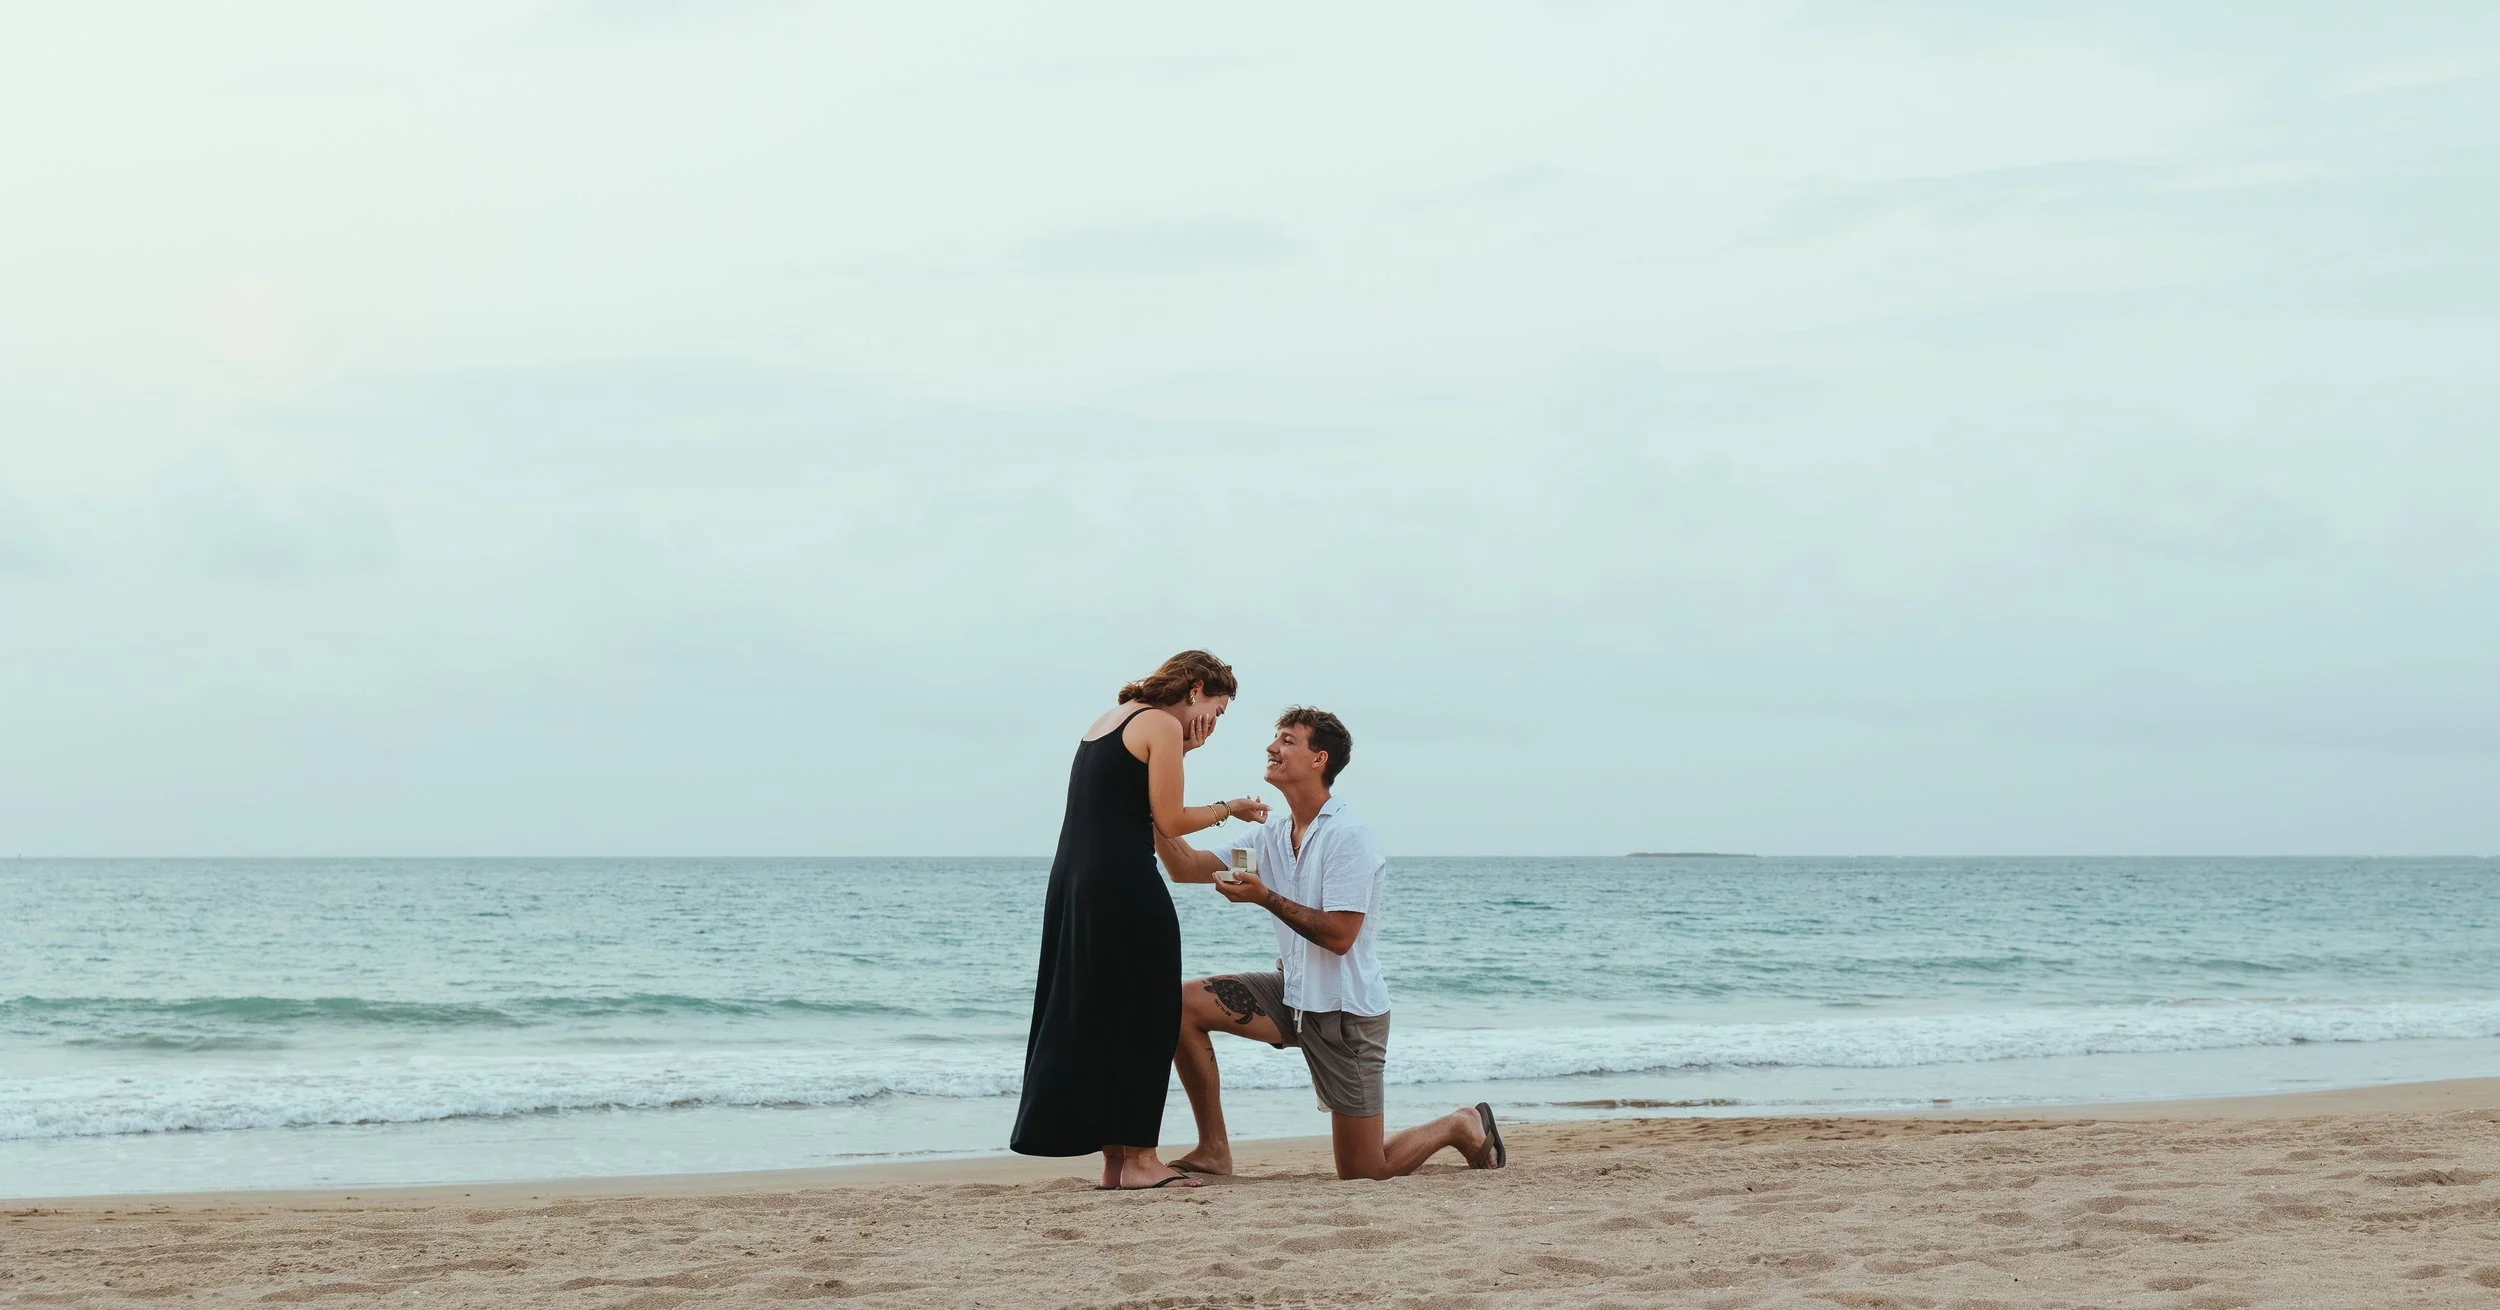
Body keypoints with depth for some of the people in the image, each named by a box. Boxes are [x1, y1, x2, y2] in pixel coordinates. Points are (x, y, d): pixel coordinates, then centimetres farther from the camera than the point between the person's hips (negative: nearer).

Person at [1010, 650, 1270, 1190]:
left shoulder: (1109, 720, 20)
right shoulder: (1163, 726, -7)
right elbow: (1168, 821, -10)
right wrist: (1228, 809, 4)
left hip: (1073, 883, 9)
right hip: (1124, 888, -9)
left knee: (1088, 1018, 10)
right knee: (1143, 1018, 0)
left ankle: (1114, 1159, 14)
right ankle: (1138, 1159, 1)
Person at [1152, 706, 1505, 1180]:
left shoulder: (1348, 836, -19)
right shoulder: (1271, 834, 6)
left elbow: (1339, 936, -24)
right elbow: (1186, 867, 0)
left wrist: (1265, 898, -28)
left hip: (1347, 1011, -7)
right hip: (1293, 996, 7)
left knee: (1363, 1175, -4)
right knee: (1183, 1003, -12)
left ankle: (1463, 1126, 25)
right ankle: (1214, 1151, -4)